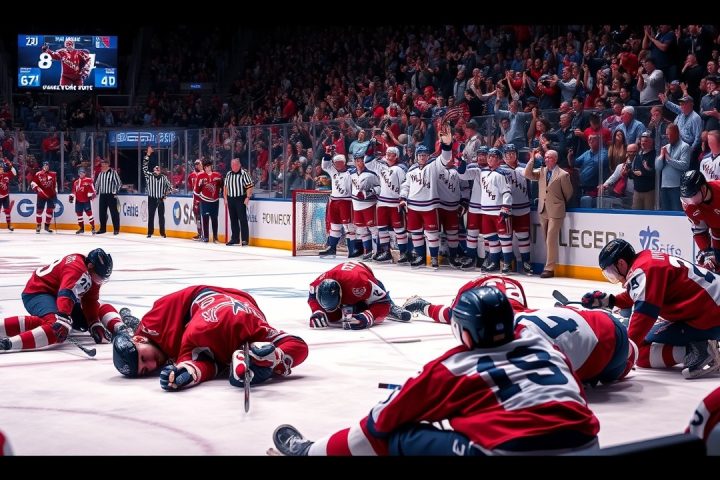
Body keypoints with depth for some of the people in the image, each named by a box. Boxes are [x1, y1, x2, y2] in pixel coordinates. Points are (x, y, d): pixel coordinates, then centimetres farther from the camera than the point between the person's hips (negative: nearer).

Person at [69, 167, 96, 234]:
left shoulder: (88, 180, -3)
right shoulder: (76, 182, 14)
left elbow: (92, 189, -9)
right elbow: (74, 191, 18)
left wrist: (91, 195, -20)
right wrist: (71, 196, 6)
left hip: (86, 200, -6)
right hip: (78, 201, 6)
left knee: (89, 213, -9)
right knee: (79, 214, 8)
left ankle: (93, 228, -6)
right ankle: (81, 228, 18)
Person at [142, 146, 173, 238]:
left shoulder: (163, 177, 2)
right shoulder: (149, 176, -1)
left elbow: (170, 186, 9)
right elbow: (145, 167, -11)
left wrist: (165, 195, -1)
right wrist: (148, 154, -16)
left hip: (160, 199, 1)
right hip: (151, 199, -1)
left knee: (161, 216, 5)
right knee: (151, 216, 2)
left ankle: (162, 233, 12)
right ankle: (150, 232, 9)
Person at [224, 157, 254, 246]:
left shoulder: (244, 173, -8)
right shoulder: (228, 174, 12)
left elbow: (249, 186, -12)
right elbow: (225, 187, 18)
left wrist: (247, 198, -18)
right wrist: (226, 198, 12)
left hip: (241, 199, -6)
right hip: (230, 199, 6)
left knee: (242, 219, -7)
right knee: (233, 219, 10)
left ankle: (245, 239, -5)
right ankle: (235, 238, 18)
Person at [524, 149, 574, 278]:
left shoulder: (563, 174, -7)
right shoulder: (541, 171, 8)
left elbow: (568, 193, 1)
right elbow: (528, 174, -1)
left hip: (555, 212, -6)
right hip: (543, 211, 6)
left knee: (551, 240, -8)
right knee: (547, 240, 12)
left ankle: (550, 268, -5)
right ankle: (550, 264, 20)